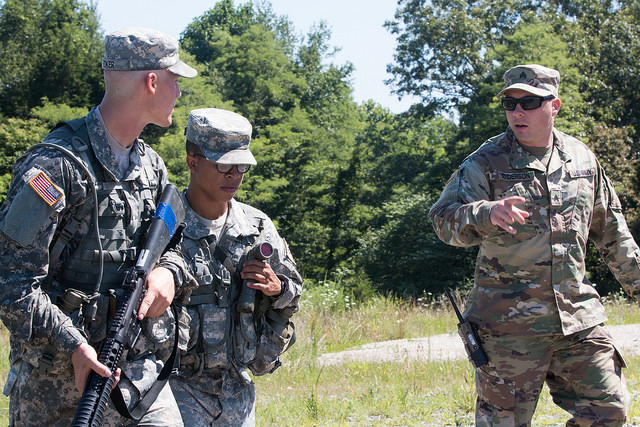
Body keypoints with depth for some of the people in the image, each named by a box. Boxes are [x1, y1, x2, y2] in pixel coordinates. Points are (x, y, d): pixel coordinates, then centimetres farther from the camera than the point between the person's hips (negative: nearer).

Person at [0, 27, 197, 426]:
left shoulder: (152, 166, 13)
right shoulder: (57, 165, -13)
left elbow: (170, 240, 23)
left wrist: (168, 272, -2)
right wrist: (73, 346, -24)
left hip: (141, 368, 6)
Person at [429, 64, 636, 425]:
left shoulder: (582, 158, 10)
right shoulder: (486, 163, -4)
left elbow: (610, 229, 21)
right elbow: (444, 219, -17)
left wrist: (636, 279, 20)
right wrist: (486, 214, -36)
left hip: (580, 317, 4)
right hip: (509, 324, -4)